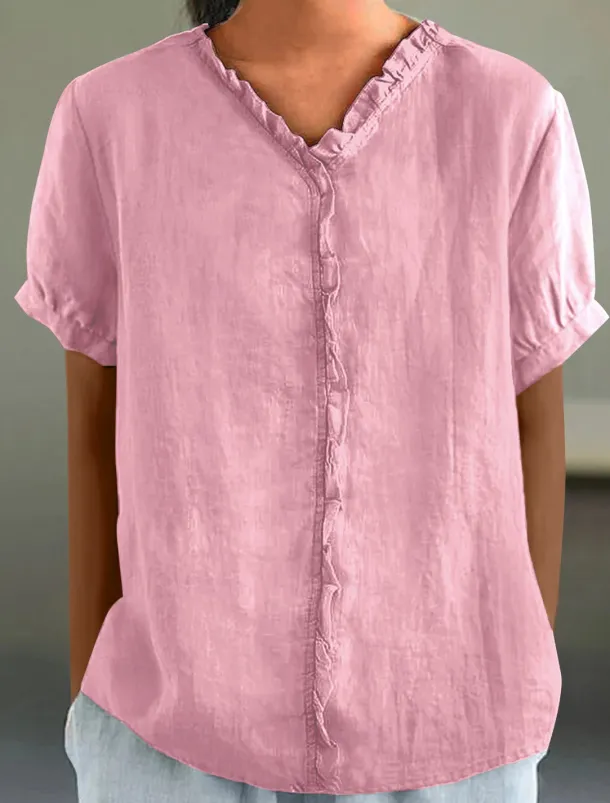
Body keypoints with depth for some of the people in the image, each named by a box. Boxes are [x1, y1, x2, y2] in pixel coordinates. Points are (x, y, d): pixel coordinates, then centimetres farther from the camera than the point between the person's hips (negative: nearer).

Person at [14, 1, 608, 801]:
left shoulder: (517, 121, -6)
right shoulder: (109, 123, -6)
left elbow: (533, 432, -1)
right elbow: (96, 429, 1)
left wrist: (523, 732, 4)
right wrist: (94, 709, 6)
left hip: (435, 738, 1)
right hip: (181, 737, 0)